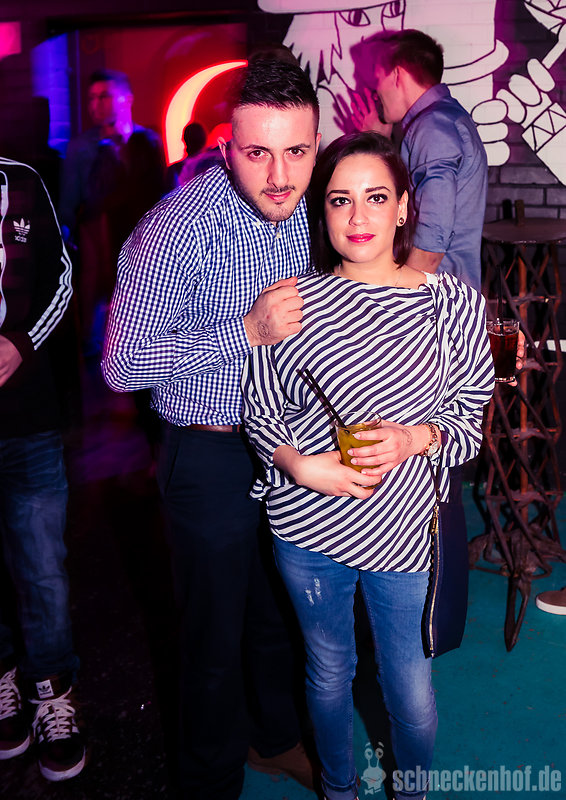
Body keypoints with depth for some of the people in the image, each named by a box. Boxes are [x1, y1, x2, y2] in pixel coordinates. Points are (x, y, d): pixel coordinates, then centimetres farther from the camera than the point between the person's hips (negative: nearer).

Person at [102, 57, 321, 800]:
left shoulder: (303, 209, -2)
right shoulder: (180, 228, -25)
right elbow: (122, 365, -23)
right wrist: (247, 331, -30)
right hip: (211, 456, -6)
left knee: (279, 609, 24)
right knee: (217, 635, 12)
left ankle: (274, 736, 51)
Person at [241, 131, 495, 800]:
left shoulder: (453, 302, -4)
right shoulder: (295, 301, -5)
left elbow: (472, 415, 1)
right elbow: (259, 407, 2)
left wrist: (416, 438, -19)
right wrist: (301, 465, -15)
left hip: (407, 528, 0)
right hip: (307, 524, 1)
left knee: (411, 693, 12)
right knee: (329, 671, 21)